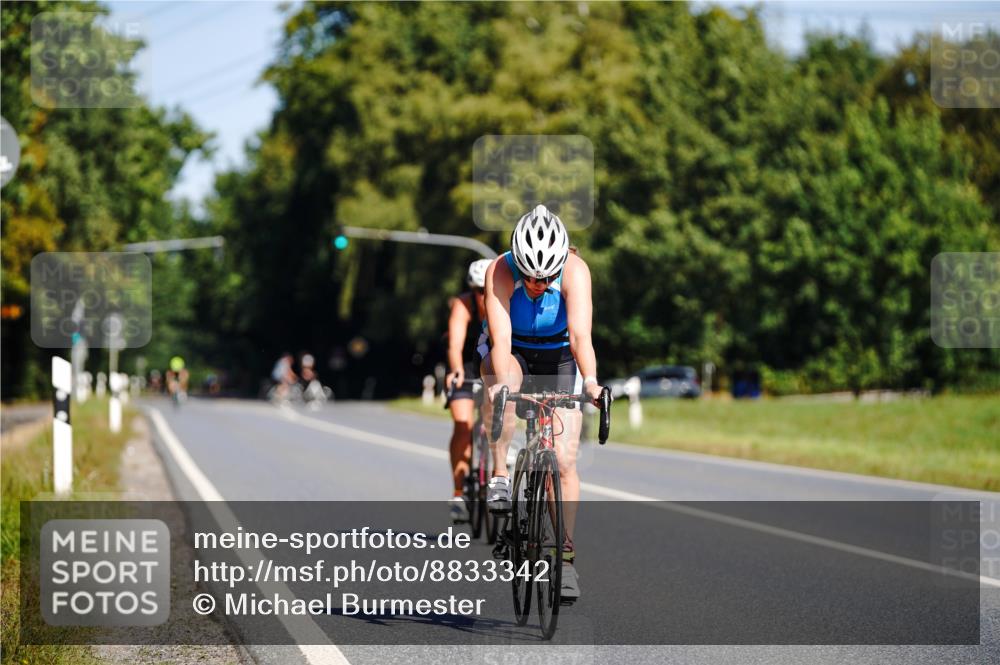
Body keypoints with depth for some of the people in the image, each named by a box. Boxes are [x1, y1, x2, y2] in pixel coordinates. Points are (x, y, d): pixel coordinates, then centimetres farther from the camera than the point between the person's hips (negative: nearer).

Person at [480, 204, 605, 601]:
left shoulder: (575, 270, -29)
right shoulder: (500, 272, -29)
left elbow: (580, 334, -41)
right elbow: (500, 339, -39)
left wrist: (590, 381, -57)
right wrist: (502, 383, -56)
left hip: (559, 359, 0)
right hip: (514, 353, 0)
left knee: (564, 460, -9)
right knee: (502, 376, -37)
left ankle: (565, 556, -1)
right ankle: (499, 476, -26)